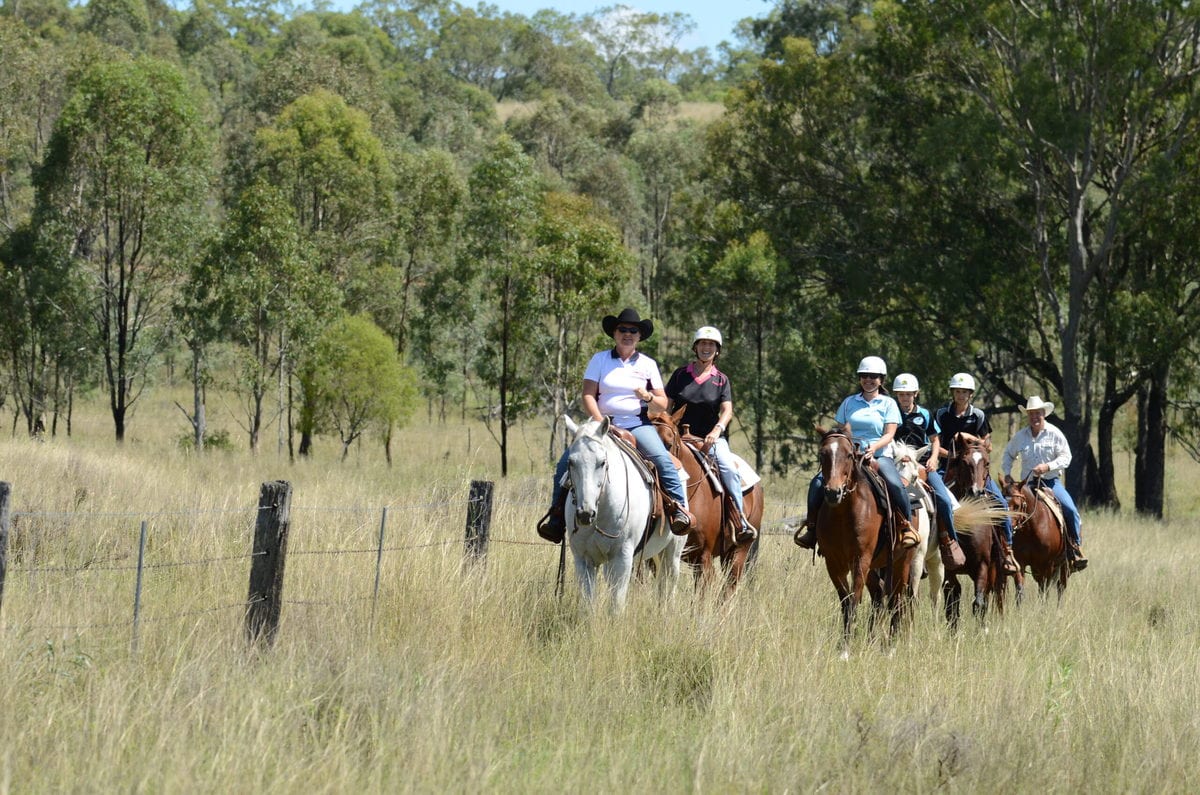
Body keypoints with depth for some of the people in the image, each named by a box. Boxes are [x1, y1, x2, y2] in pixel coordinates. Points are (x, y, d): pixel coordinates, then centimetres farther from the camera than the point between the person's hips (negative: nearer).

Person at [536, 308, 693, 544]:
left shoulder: (648, 364, 10)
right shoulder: (600, 360, 7)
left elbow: (663, 405, 9)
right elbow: (588, 396, -1)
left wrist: (650, 397, -14)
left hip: (638, 425, -1)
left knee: (662, 460, -29)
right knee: (566, 463, -15)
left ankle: (679, 508, -27)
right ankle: (557, 519, -8)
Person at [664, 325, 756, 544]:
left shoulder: (721, 380, 9)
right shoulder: (680, 375, 10)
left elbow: (727, 410, -4)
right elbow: (667, 406, 10)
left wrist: (716, 430, -23)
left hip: (712, 437, -1)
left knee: (729, 469, -26)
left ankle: (742, 523, -28)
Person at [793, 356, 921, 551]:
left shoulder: (888, 404, 7)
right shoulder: (849, 403, 15)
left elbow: (889, 434, -3)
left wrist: (874, 447, -22)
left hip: (880, 455, -3)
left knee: (895, 485, -32)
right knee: (818, 482, -19)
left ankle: (907, 526, -17)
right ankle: (811, 526, -8)